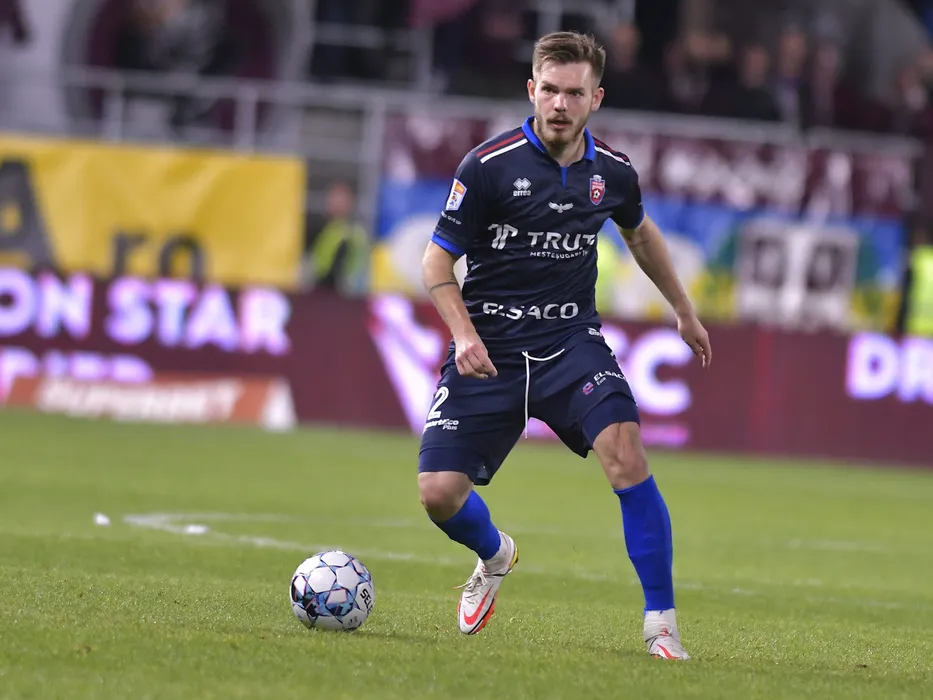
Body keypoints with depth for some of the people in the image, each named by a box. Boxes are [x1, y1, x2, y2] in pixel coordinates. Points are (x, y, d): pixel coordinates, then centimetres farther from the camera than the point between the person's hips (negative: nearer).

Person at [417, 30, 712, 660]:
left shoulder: (611, 173, 1)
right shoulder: (490, 166, -11)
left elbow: (641, 233, 24)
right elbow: (437, 260, -5)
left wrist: (685, 313, 31)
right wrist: (464, 334, -21)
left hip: (571, 343, 1)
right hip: (489, 350, -1)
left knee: (626, 453, -25)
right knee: (438, 493, -9)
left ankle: (662, 627, -16)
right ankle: (495, 556, 30)